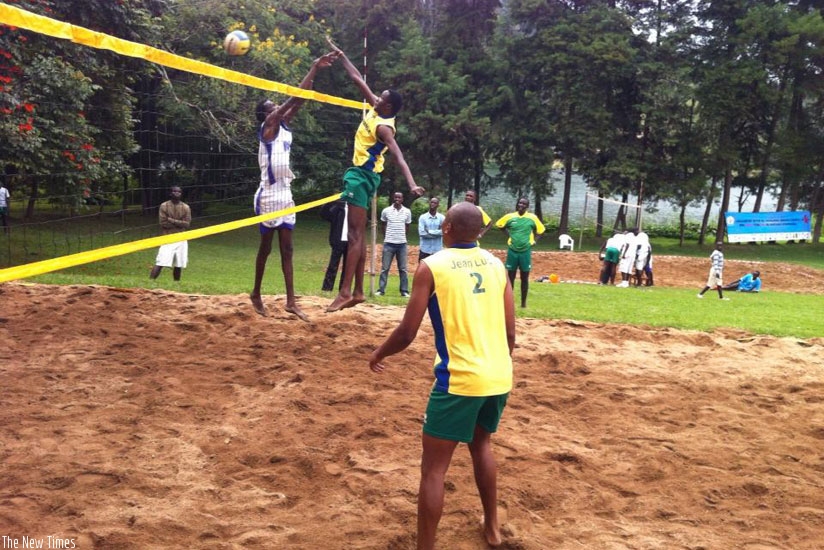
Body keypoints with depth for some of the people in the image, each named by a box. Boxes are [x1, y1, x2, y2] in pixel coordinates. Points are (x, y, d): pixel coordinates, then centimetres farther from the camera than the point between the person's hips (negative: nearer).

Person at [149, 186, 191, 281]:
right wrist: (179, 223, -9)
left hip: (181, 239, 3)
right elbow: (163, 223, -11)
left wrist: (171, 220, -11)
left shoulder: (186, 207, 6)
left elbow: (187, 224, -4)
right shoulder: (164, 206, -2)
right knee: (160, 263, -12)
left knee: (179, 265, 7)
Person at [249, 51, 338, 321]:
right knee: (266, 247, 4)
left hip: (285, 193, 7)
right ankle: (256, 294, 20)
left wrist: (315, 71, 1)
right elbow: (294, 98, -14)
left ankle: (291, 301, 4)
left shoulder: (283, 125, 11)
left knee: (287, 248, 4)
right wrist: (314, 68, -12)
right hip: (269, 195, -7)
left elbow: (299, 101, 6)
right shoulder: (268, 126, -9)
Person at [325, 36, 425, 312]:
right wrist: (340, 54, 22)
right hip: (360, 174, 10)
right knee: (358, 234, 9)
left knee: (355, 234, -13)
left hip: (362, 175, -10)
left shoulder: (383, 127, -17)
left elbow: (399, 157, -29)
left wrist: (412, 184, -43)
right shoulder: (374, 110, 7)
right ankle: (358, 291, 12)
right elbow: (357, 79, 17)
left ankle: (346, 291, -16)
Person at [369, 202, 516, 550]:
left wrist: (379, 354, 13)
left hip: (460, 380, -6)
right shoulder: (496, 264, 7)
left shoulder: (432, 266, -6)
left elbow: (407, 333, -7)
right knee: (481, 444, 29)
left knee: (434, 467, 5)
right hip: (499, 378, 6)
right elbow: (510, 332, 10)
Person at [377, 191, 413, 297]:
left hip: (402, 244, 1)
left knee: (403, 269, 4)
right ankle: (381, 290, 6)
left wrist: (401, 237, 12)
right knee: (384, 268, 1)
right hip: (389, 243, -1)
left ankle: (404, 291, 9)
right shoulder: (386, 211, -1)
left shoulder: (407, 212, 1)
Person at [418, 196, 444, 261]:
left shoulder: (441, 217, 2)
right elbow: (421, 233, -13)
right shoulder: (423, 217, -1)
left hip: (437, 250, 1)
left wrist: (429, 231, -13)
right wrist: (436, 232, -11)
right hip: (425, 249, 0)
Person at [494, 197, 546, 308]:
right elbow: (499, 225, 14)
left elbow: (541, 230, 9)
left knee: (524, 278, 7)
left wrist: (533, 241, -1)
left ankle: (523, 302, 16)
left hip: (525, 251, 0)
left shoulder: (532, 217, -4)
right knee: (511, 277, 7)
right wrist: (508, 234, 6)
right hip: (512, 251, 0)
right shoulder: (509, 217, -2)